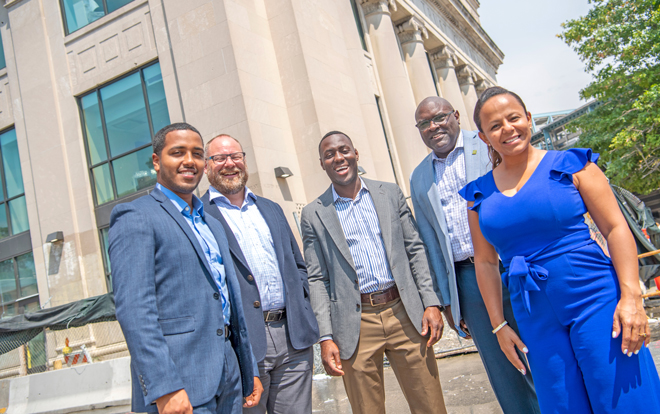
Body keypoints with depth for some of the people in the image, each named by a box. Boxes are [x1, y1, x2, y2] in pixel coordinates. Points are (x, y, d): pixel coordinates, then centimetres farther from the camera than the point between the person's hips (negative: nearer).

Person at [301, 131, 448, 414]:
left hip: (405, 313, 2)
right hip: (356, 325, -1)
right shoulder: (313, 214, 3)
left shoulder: (390, 194, 8)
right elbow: (317, 280, 1)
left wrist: (431, 303, -1)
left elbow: (415, 250, 8)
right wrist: (326, 337, -6)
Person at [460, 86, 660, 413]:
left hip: (595, 300, -2)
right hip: (535, 319, 3)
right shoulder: (480, 193, 6)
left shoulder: (570, 165, -1)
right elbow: (485, 261, 9)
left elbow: (616, 229, -3)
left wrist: (631, 297, -13)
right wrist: (499, 324, 7)